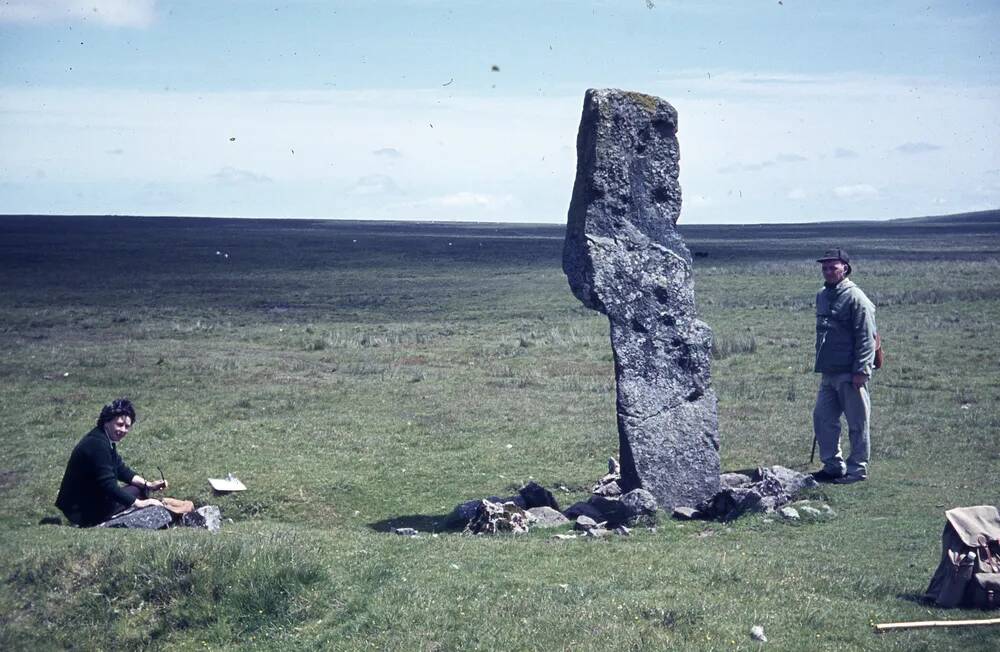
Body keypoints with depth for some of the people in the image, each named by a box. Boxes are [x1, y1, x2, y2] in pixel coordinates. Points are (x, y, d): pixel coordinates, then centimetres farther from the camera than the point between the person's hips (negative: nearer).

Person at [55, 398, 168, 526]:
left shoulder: (106, 439, 6)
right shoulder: (97, 444, -25)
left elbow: (121, 470, 15)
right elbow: (108, 485, -29)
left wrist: (148, 485, 2)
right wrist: (140, 503, -24)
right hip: (81, 512, -10)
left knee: (140, 489, 11)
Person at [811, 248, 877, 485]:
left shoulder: (855, 298, -11)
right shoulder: (822, 296, 14)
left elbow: (866, 338, -14)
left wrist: (861, 370, -18)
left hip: (850, 374, -8)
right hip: (828, 372, 8)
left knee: (857, 423, 2)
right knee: (823, 418, 9)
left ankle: (857, 469, 10)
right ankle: (832, 465, 20)